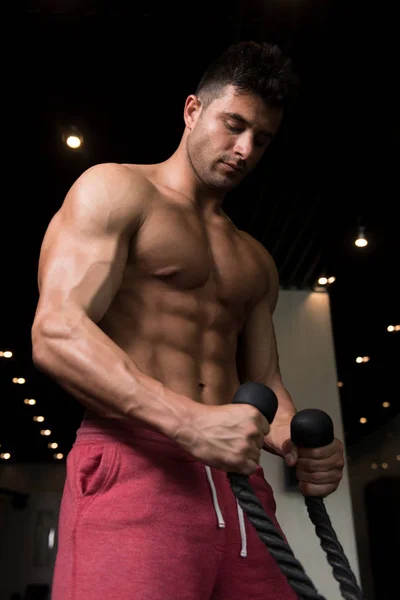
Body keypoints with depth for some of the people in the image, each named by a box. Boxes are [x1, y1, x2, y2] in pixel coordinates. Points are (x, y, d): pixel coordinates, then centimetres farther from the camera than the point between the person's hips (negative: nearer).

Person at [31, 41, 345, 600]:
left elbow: (264, 379, 19)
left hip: (239, 489, 7)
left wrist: (302, 446, -5)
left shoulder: (256, 261, 23)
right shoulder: (115, 190, 3)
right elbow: (56, 335, -11)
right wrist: (189, 422, -23)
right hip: (132, 471, -6)